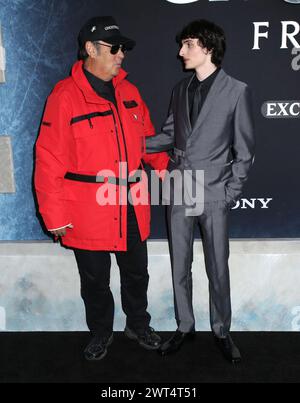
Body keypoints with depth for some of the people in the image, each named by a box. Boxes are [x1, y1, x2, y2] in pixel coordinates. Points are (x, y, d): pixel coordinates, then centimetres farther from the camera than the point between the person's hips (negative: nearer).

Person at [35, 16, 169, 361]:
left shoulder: (127, 91, 4)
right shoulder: (65, 97, -15)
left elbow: (145, 136, 15)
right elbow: (49, 161, -15)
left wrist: (163, 164, 0)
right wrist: (55, 215, -13)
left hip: (131, 208, 5)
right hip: (89, 212, -5)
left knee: (136, 273, 20)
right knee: (95, 280, 15)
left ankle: (138, 325, 44)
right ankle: (100, 333, 40)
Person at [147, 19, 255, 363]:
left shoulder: (236, 91, -4)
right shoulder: (180, 89, 10)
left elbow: (244, 150, -3)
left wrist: (230, 193, -7)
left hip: (213, 193, -4)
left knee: (217, 268, 7)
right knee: (179, 266, 11)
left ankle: (221, 330, 27)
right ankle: (184, 327, 29)